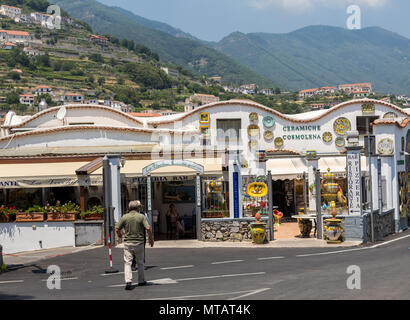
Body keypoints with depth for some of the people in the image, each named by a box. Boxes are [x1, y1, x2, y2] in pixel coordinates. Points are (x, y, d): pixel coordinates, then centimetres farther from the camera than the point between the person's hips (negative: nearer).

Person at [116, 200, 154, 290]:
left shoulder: (125, 217, -2)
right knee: (140, 262, 17)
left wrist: (119, 234, 23)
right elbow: (148, 228, -13)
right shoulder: (141, 216, -5)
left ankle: (128, 281, -17)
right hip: (139, 242, 0)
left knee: (127, 262, -2)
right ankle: (141, 281, 26)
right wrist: (151, 239, 0)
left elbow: (117, 229, 0)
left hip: (128, 242, 0)